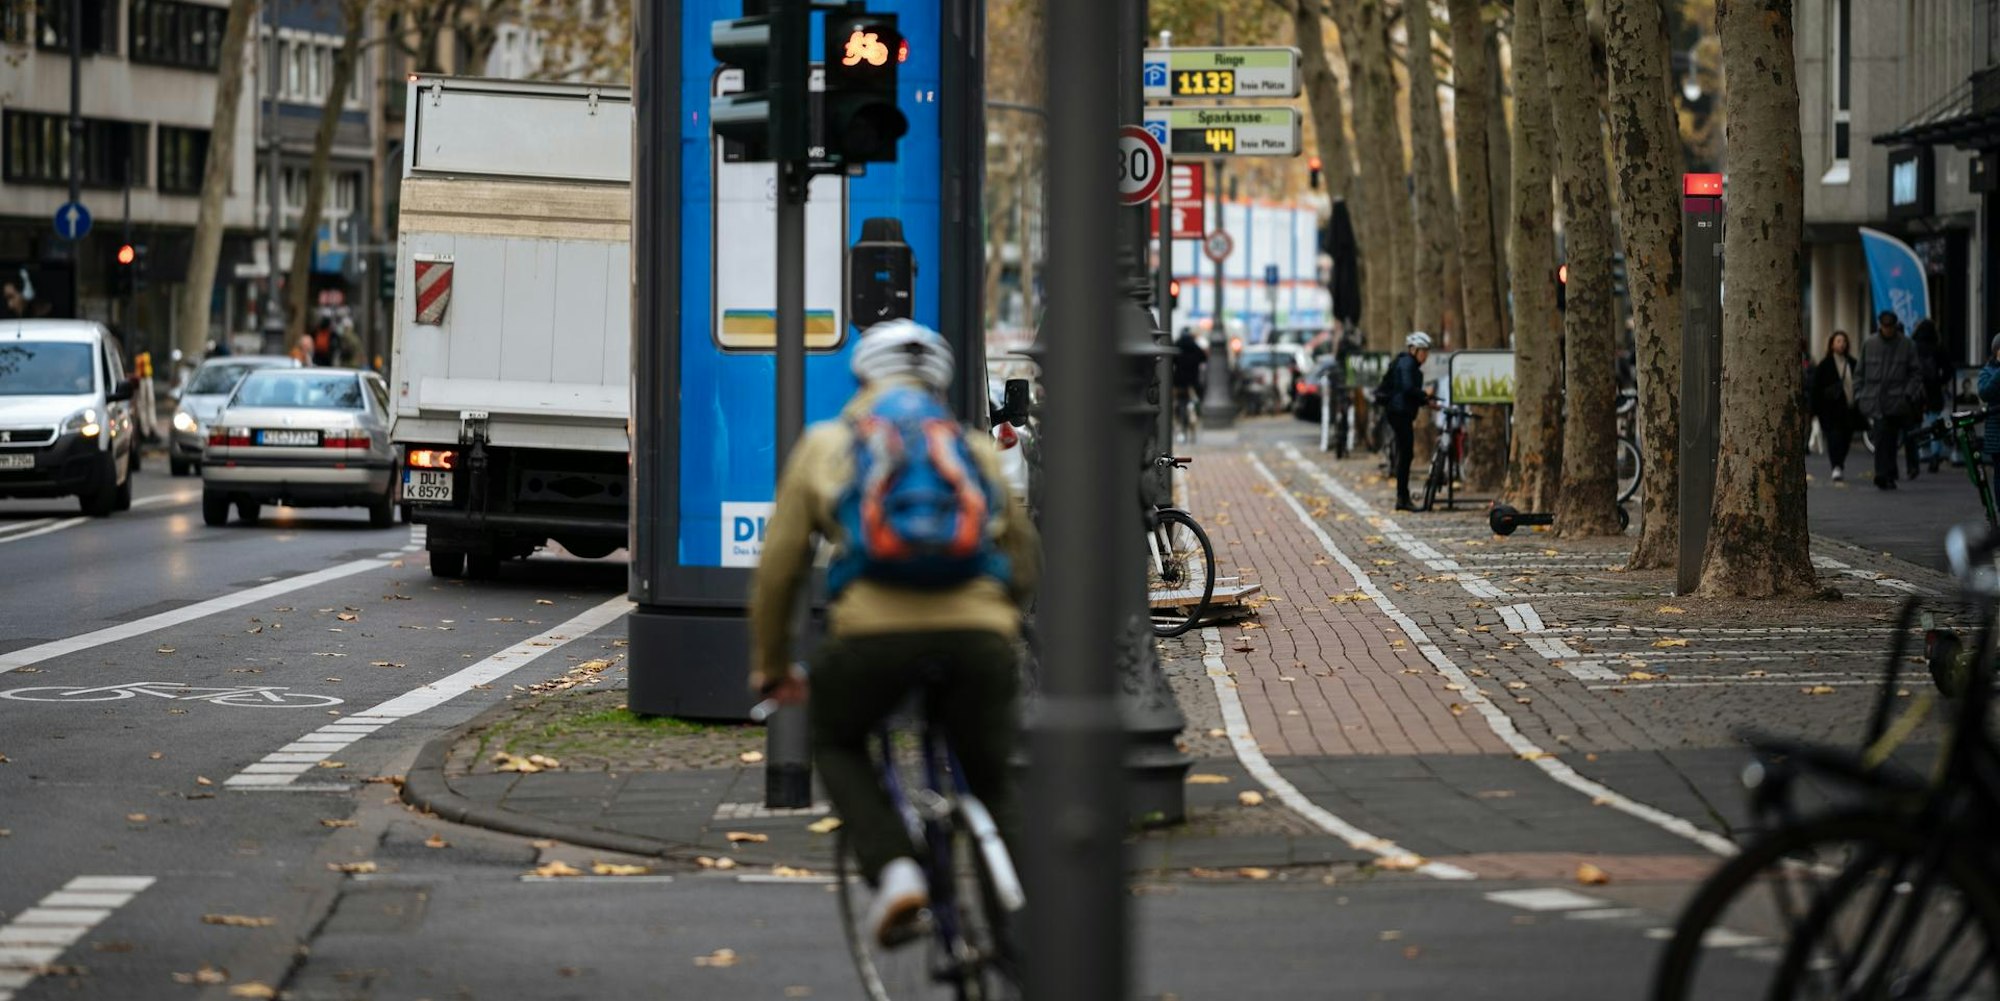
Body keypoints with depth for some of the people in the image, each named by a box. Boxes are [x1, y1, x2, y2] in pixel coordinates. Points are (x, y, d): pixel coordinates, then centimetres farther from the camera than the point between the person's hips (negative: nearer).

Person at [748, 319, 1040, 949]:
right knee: (994, 785, 19)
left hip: (875, 632, -2)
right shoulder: (975, 448, 25)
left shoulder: (826, 444, 20)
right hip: (978, 633, 2)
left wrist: (771, 668, 32)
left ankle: (893, 868, 2)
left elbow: (779, 566, 20)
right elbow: (1025, 557, 35)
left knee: (836, 744, 25)